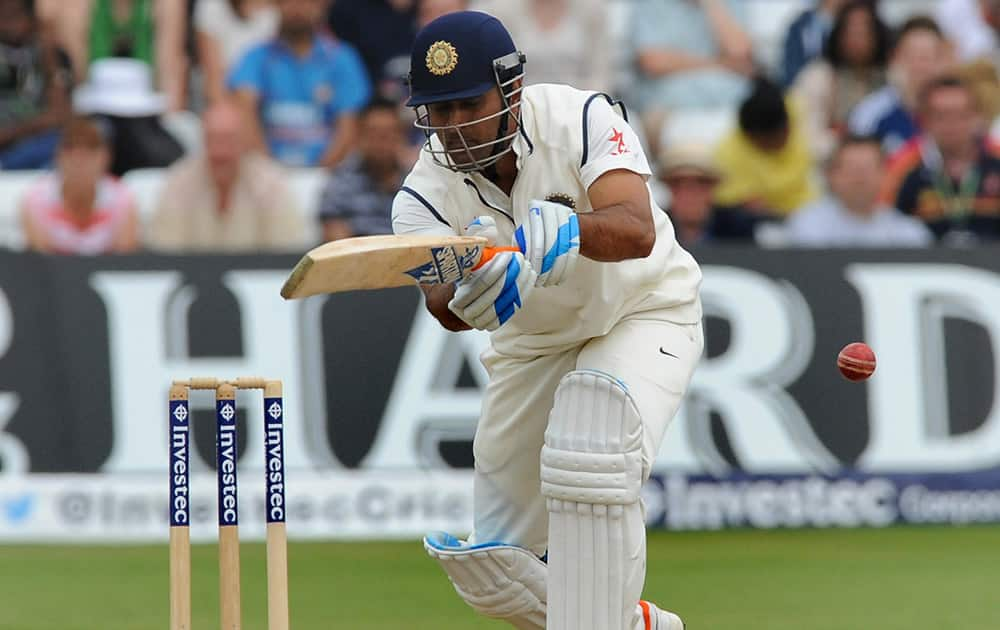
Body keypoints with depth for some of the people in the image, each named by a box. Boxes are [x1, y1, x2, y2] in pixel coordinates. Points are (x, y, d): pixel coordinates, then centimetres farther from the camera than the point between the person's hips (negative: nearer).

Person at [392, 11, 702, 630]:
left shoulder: (579, 117, -27)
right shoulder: (426, 196, -18)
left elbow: (637, 231, -42)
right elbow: (447, 310, -36)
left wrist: (565, 229, -63)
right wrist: (476, 289, -59)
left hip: (643, 312, -5)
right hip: (534, 342, 5)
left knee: (588, 461, -34)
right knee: (488, 563, 4)